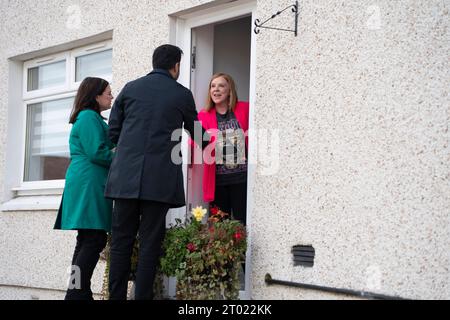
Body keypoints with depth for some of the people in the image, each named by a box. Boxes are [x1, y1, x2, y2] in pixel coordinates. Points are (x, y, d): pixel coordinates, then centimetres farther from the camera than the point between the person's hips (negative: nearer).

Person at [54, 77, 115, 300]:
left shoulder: (92, 117, 23)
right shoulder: (89, 117, -8)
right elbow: (97, 152, -17)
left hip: (87, 185, 11)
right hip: (90, 184, -11)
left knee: (87, 241, 9)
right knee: (94, 240, -14)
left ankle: (78, 292, 10)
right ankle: (77, 292, -17)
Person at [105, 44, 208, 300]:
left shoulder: (131, 88, 11)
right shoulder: (182, 95, 6)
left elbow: (113, 131, 13)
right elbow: (197, 133, 22)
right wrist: (209, 147, 43)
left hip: (126, 176, 2)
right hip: (160, 179, -2)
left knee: (122, 240, 6)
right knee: (150, 243, 0)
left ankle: (116, 296, 5)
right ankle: (142, 296, -1)